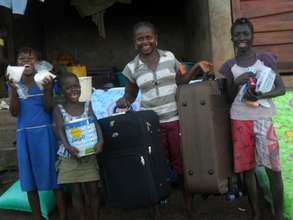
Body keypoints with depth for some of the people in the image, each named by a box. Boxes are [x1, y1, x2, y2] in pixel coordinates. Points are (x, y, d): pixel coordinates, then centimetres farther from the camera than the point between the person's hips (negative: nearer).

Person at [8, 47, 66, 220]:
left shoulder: (44, 80, -1)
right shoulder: (15, 83, 6)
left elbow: (48, 108, -6)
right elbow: (14, 112, -2)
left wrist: (47, 89, -21)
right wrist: (14, 90, -15)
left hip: (45, 132, -3)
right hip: (25, 134, 3)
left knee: (54, 173, 1)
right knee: (29, 177, 8)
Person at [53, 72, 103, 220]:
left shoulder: (87, 105, 5)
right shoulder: (59, 109, -1)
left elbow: (95, 123, -7)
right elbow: (60, 130, -13)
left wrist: (100, 140, -25)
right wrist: (67, 146, -31)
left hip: (89, 154, 2)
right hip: (69, 156, -1)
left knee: (93, 190, 7)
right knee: (76, 192, 7)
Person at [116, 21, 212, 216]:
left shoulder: (169, 57, 2)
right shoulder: (132, 67, 1)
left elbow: (181, 81, 10)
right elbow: (130, 95, 8)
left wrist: (196, 69, -3)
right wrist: (124, 101, -13)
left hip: (175, 119, 0)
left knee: (182, 160, 10)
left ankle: (188, 197, 28)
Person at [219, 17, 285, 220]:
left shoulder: (266, 59, 0)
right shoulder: (229, 66, 4)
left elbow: (281, 88, -1)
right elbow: (229, 98, 7)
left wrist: (261, 95, -19)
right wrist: (237, 83, -13)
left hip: (264, 118, -1)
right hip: (240, 120, 1)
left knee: (273, 167, -1)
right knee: (247, 167, 7)